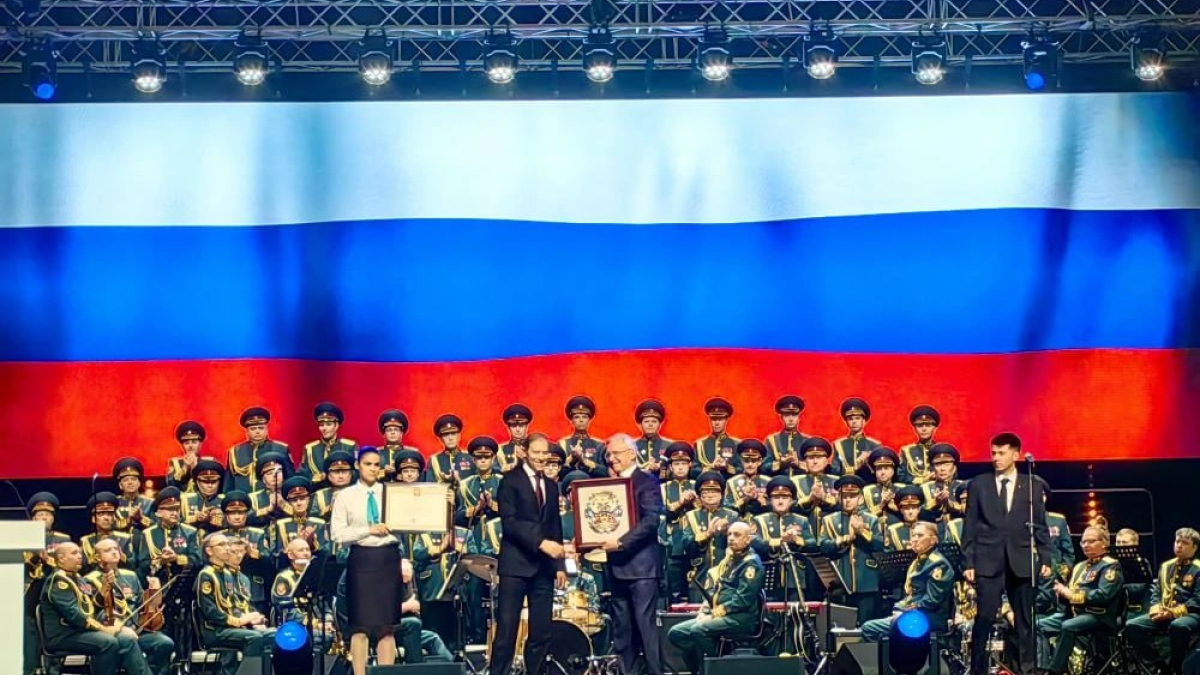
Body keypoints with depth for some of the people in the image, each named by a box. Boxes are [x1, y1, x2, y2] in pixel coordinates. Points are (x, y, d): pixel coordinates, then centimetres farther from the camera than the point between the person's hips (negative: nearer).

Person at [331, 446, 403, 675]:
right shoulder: (346, 496, 4)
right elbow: (338, 534, -4)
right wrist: (369, 530, -13)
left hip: (389, 558, 2)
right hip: (362, 558, -2)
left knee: (387, 623, 2)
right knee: (361, 624, -3)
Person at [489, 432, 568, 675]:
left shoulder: (551, 487, 19)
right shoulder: (511, 481, 0)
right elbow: (510, 522, -11)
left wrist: (559, 564, 10)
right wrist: (540, 542, -20)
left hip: (543, 567, 6)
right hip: (516, 564, -6)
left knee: (541, 633, 2)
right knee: (506, 630, -8)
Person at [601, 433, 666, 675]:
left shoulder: (647, 482, -6)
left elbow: (651, 521, -16)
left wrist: (621, 542, -22)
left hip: (641, 564, -8)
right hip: (617, 565, 8)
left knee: (646, 624, -10)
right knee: (621, 627, 9)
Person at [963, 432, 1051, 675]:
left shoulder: (1033, 485, 8)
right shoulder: (978, 484, 6)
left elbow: (1040, 526, 8)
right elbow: (970, 527, 5)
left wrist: (1045, 559, 1)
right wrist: (968, 563, -1)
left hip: (1021, 561, 1)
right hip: (988, 561, -1)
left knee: (1025, 619, 5)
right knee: (984, 618, -6)